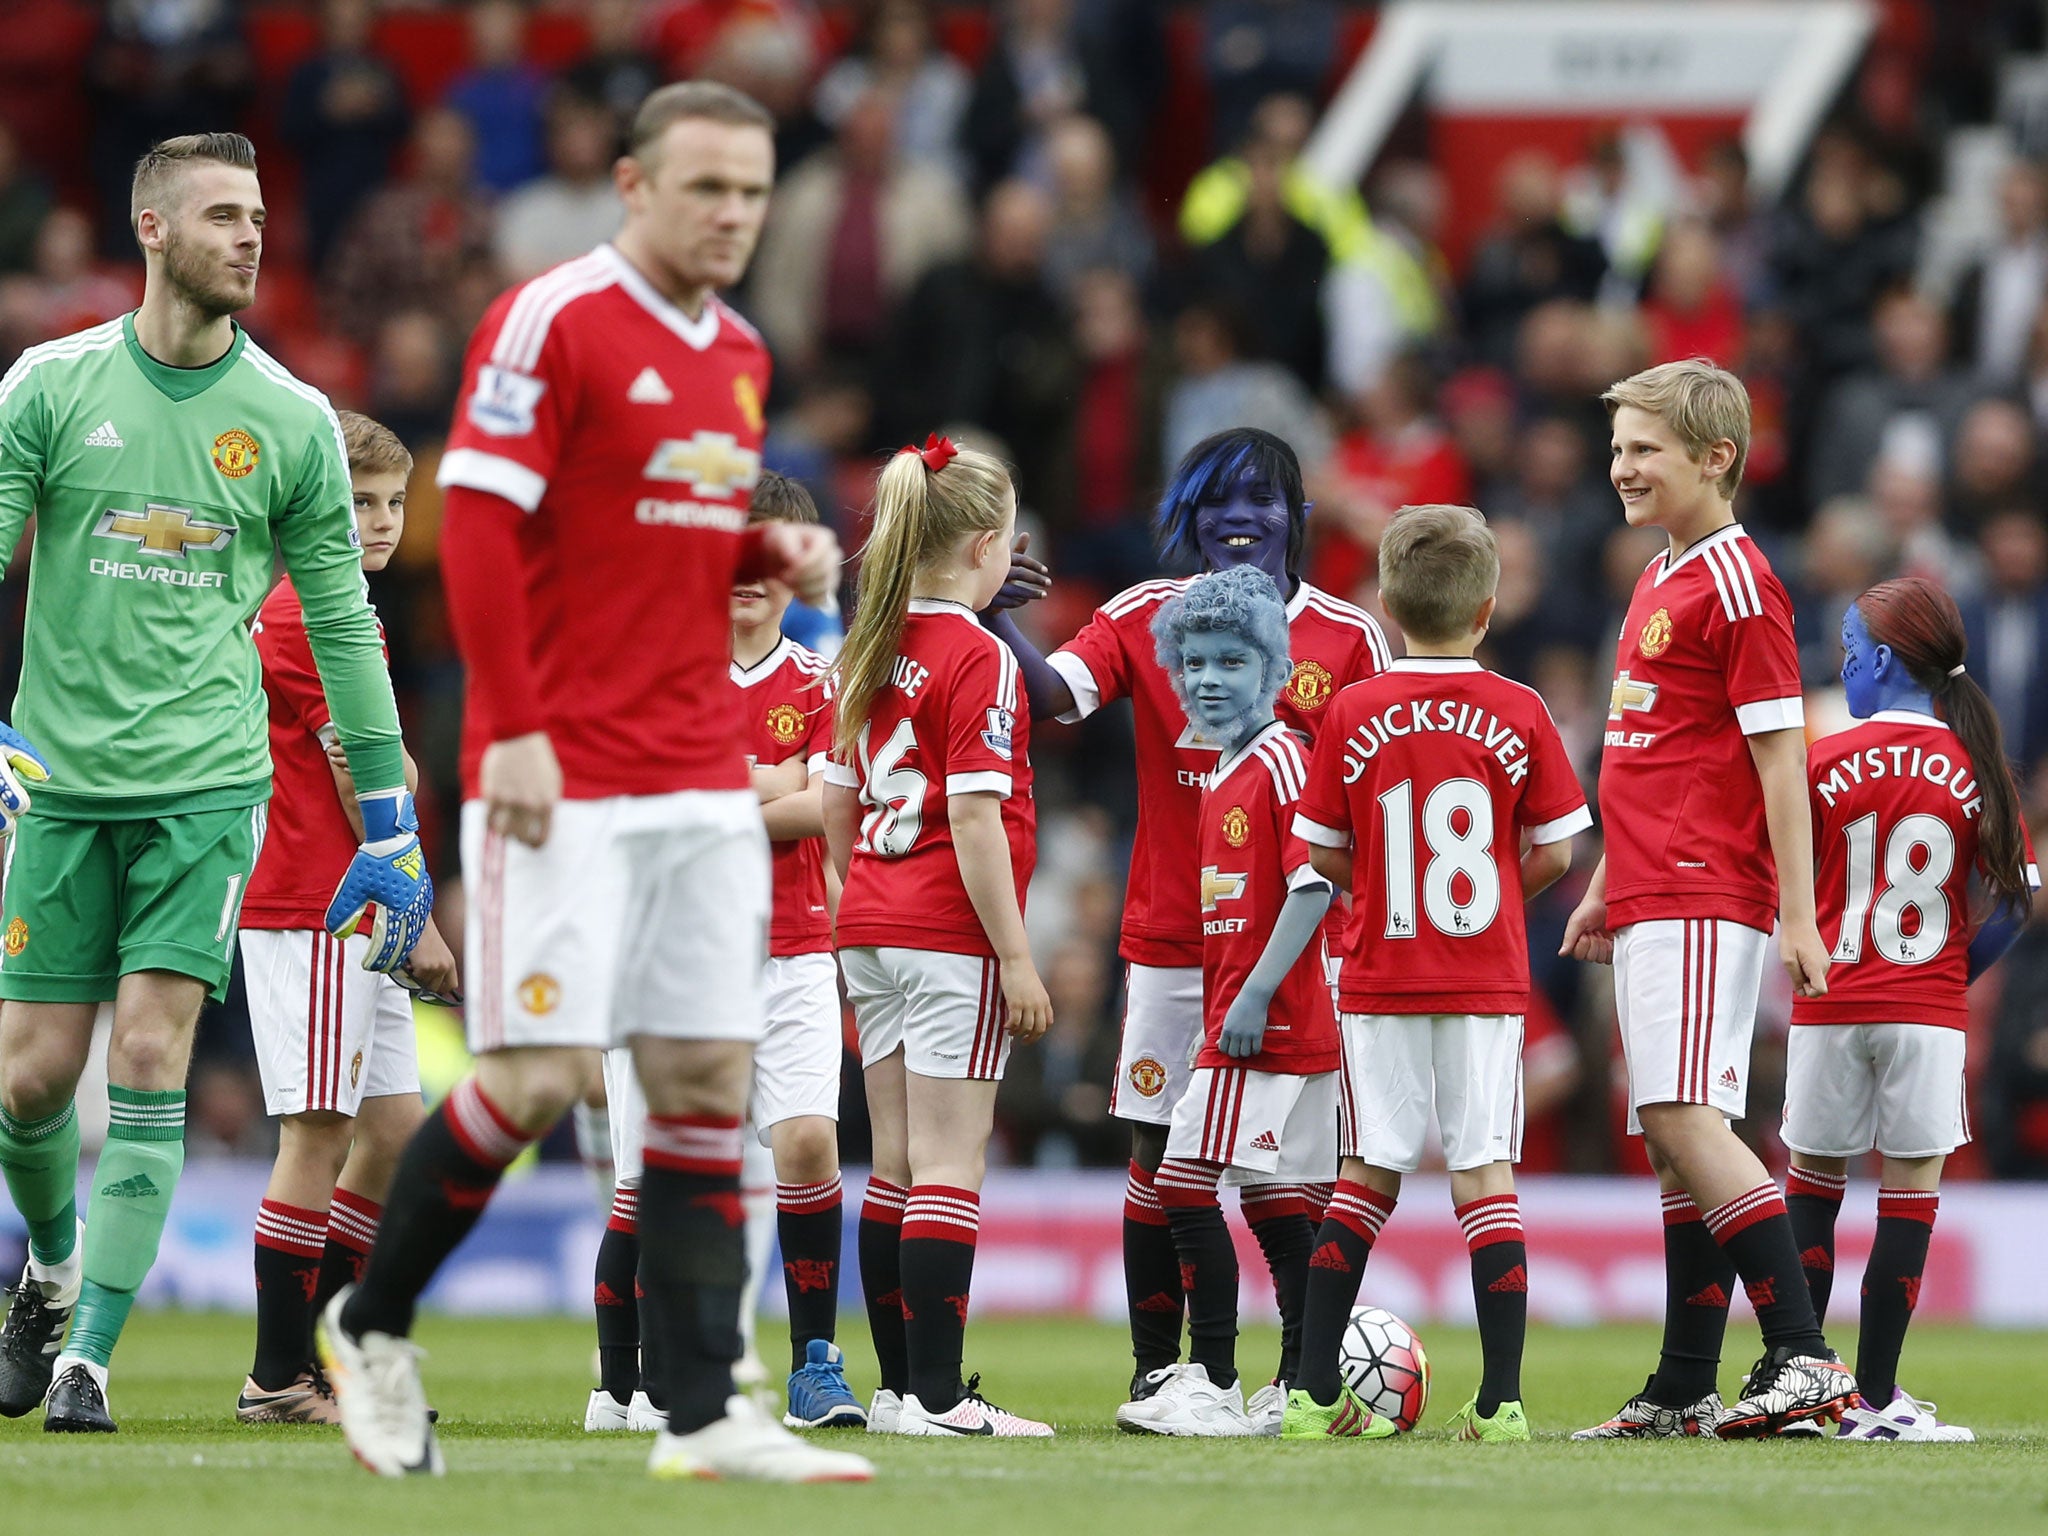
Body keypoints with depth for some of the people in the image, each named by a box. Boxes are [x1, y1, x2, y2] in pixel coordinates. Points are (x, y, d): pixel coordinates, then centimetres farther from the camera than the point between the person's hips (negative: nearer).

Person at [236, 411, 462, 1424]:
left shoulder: (296, 611, 19)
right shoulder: (316, 619, -12)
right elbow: (358, 780, -13)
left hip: (348, 921, 10)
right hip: (314, 913, -10)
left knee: (394, 1129, 10)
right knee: (318, 1131, -8)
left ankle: (318, 1356, 14)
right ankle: (279, 1379, -5)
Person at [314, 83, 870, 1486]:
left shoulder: (741, 355, 15)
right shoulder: (553, 323, -8)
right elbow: (479, 523, -13)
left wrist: (782, 555, 5)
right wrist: (514, 727, -19)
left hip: (704, 778, 7)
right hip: (563, 777, -7)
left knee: (708, 1081, 1)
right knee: (541, 1075, -9)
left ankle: (707, 1414, 1)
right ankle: (372, 1327, 12)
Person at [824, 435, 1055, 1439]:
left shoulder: (865, 652, 10)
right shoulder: (978, 658, -12)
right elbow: (974, 818, -17)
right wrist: (1016, 955, -14)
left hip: (873, 931, 7)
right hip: (953, 939, -7)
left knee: (897, 1163, 10)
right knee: (951, 1164, -6)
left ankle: (900, 1390, 12)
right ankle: (937, 1396, -8)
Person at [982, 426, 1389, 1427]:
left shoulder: (1347, 638, 2)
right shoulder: (1144, 619, 2)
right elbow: (1054, 696, -14)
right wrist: (996, 620, -31)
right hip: (1170, 942, 1)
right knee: (1161, 1153, 4)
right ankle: (1154, 1370, 13)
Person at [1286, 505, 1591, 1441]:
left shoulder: (1353, 714, -2)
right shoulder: (1518, 714, -4)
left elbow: (1323, 853, 1)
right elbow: (1556, 850, -1)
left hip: (1379, 977, 1)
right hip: (1486, 979, -1)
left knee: (1368, 1175, 9)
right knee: (1485, 1172, 1)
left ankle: (1314, 1392, 6)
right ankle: (1500, 1400, -4)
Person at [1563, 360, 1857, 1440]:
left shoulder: (1738, 585, -10)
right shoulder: (1661, 582, 18)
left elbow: (1780, 755, -13)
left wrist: (1798, 916, -16)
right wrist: (1604, 887, 26)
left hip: (1703, 900, -9)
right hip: (1653, 899, 9)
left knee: (1684, 1116, -17)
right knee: (1672, 1138, 9)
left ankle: (1803, 1356, -19)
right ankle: (1683, 1392, 12)